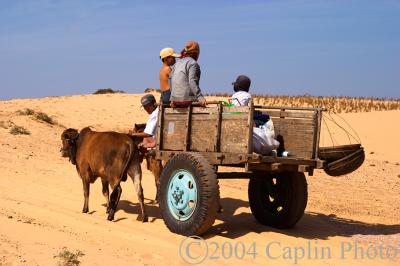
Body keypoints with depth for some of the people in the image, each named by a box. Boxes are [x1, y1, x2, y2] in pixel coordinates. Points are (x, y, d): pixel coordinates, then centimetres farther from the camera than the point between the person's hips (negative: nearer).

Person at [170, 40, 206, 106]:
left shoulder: (178, 63, 16)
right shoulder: (193, 63, -6)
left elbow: (171, 80, 18)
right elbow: (192, 81, -18)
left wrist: (173, 99, 25)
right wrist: (200, 97, -23)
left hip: (175, 99, 7)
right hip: (187, 99, -7)